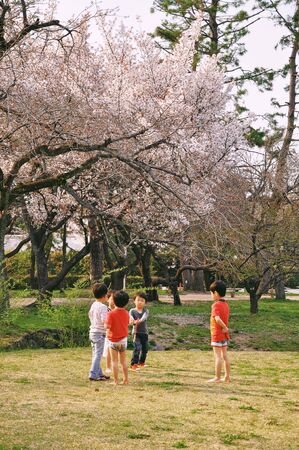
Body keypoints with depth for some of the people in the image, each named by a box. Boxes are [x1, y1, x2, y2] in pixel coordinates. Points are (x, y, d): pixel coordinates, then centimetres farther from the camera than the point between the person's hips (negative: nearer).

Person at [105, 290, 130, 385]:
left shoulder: (111, 314, -17)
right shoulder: (126, 313, 0)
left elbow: (107, 326, -23)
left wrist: (105, 322, -4)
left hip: (113, 340, -4)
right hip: (124, 339, 4)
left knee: (114, 361, 2)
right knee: (123, 360, 15)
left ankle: (116, 381, 1)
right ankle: (125, 379, 16)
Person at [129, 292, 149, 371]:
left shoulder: (145, 311, 0)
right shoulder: (132, 311, -4)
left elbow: (144, 317, -21)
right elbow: (130, 319, -21)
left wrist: (139, 321, -43)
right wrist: (133, 321, -46)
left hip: (144, 332, 4)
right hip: (136, 332, -4)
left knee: (145, 349, 14)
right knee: (137, 348, -19)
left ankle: (141, 362, 36)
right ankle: (133, 364, -18)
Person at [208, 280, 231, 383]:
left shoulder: (216, 305, -17)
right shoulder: (226, 305, 9)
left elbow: (217, 319, -30)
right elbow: (224, 319, 5)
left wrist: (225, 327, -19)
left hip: (217, 335, -8)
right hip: (225, 335, 8)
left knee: (217, 356, -2)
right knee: (224, 356, 13)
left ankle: (217, 378, 3)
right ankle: (227, 377, 17)